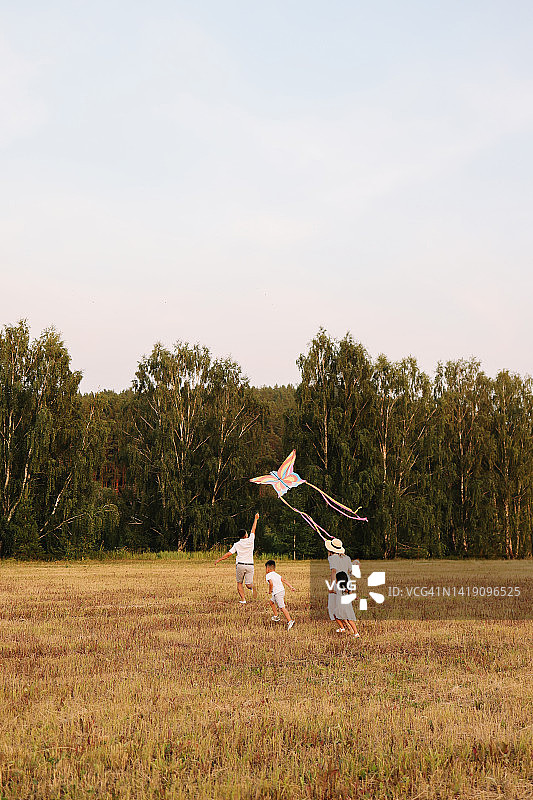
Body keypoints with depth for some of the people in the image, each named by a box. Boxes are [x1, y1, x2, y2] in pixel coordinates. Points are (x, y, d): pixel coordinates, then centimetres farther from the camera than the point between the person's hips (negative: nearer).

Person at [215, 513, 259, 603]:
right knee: (248, 584, 3)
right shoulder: (250, 541, 1)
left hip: (240, 565, 0)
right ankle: (252, 587, -33)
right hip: (250, 565, 1)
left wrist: (219, 559, 12)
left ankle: (243, 600, 2)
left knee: (239, 583, 14)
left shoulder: (237, 545, 1)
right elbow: (253, 530, 13)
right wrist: (255, 519, 25)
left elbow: (228, 554, 0)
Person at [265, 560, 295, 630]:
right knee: (271, 602, 30)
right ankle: (276, 616, 38)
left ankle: (290, 621, -21)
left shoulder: (268, 575, -3)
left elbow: (271, 583, -19)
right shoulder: (277, 575, 20)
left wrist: (270, 591, -5)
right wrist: (291, 587, 7)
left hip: (277, 593, -9)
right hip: (282, 591, 9)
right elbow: (284, 581, 12)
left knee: (282, 607, -12)